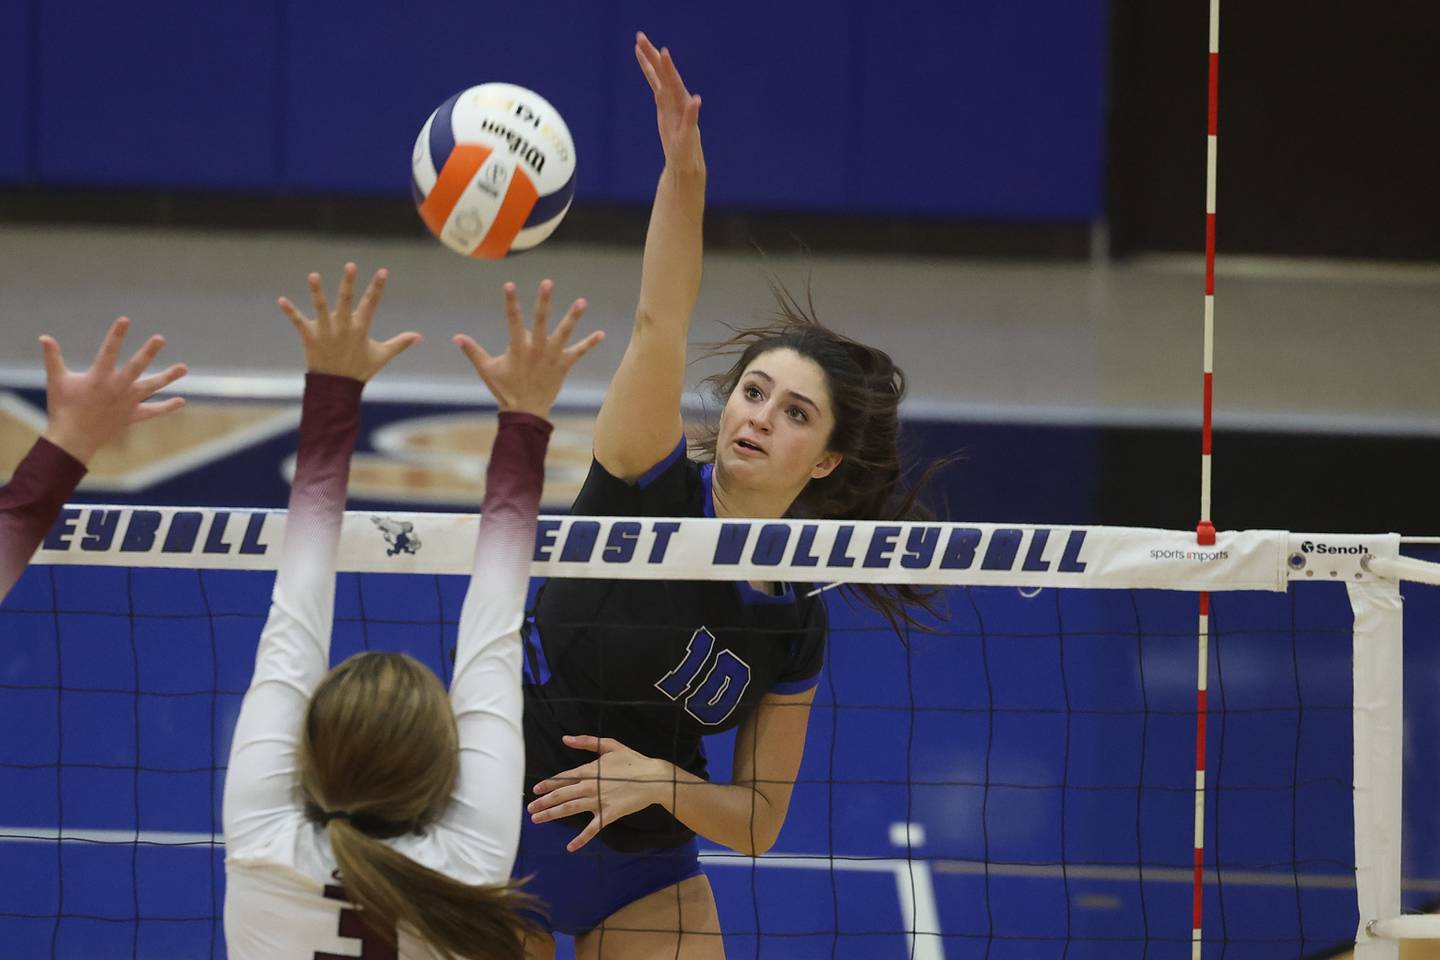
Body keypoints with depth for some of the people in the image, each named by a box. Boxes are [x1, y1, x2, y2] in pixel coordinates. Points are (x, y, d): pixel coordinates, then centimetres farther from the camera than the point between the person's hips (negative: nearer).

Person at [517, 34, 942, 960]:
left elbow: (758, 822, 1)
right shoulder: (652, 485, -13)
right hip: (499, 834, -3)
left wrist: (659, 781, -19)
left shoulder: (794, 624, -5)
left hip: (643, 867, 3)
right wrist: (683, 171, -45)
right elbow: (659, 324, -30)